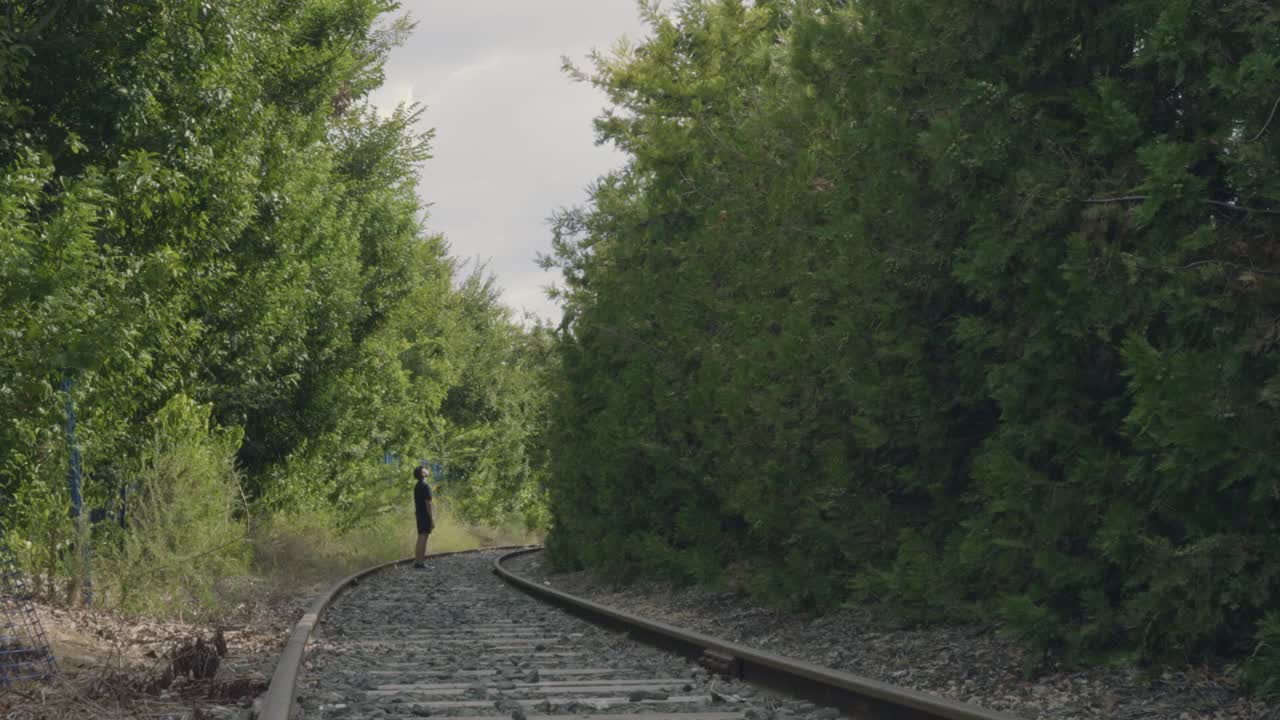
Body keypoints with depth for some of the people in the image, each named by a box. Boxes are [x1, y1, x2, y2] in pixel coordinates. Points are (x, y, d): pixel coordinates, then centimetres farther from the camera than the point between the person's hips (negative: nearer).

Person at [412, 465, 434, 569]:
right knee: (423, 538, -6)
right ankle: (421, 562, -6)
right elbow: (428, 503, -17)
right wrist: (432, 519, -16)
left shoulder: (416, 486, 12)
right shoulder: (426, 486, -15)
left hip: (419, 515, 8)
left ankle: (417, 561, 15)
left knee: (420, 537, 13)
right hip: (426, 516, -8)